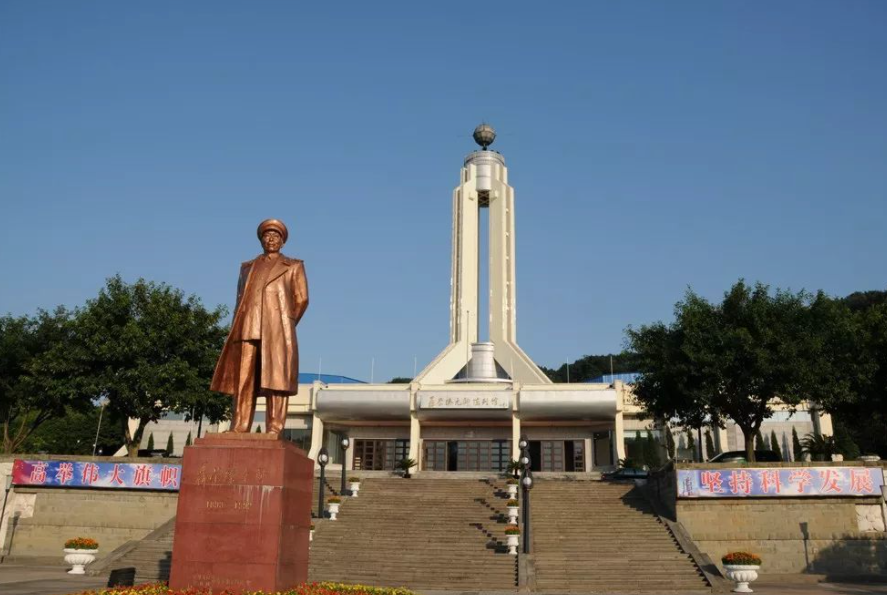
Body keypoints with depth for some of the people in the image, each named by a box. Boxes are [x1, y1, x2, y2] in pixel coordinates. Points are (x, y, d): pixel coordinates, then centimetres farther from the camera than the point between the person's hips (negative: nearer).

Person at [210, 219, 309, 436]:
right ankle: (239, 430, -5)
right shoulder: (248, 267, 23)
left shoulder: (293, 266, 15)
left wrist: (285, 326, 4)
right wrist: (237, 329, 5)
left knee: (275, 378, -11)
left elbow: (301, 299, 8)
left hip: (277, 329, -3)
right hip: (249, 328, 3)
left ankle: (273, 432, -14)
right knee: (244, 380, -4)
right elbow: (240, 300, 17)